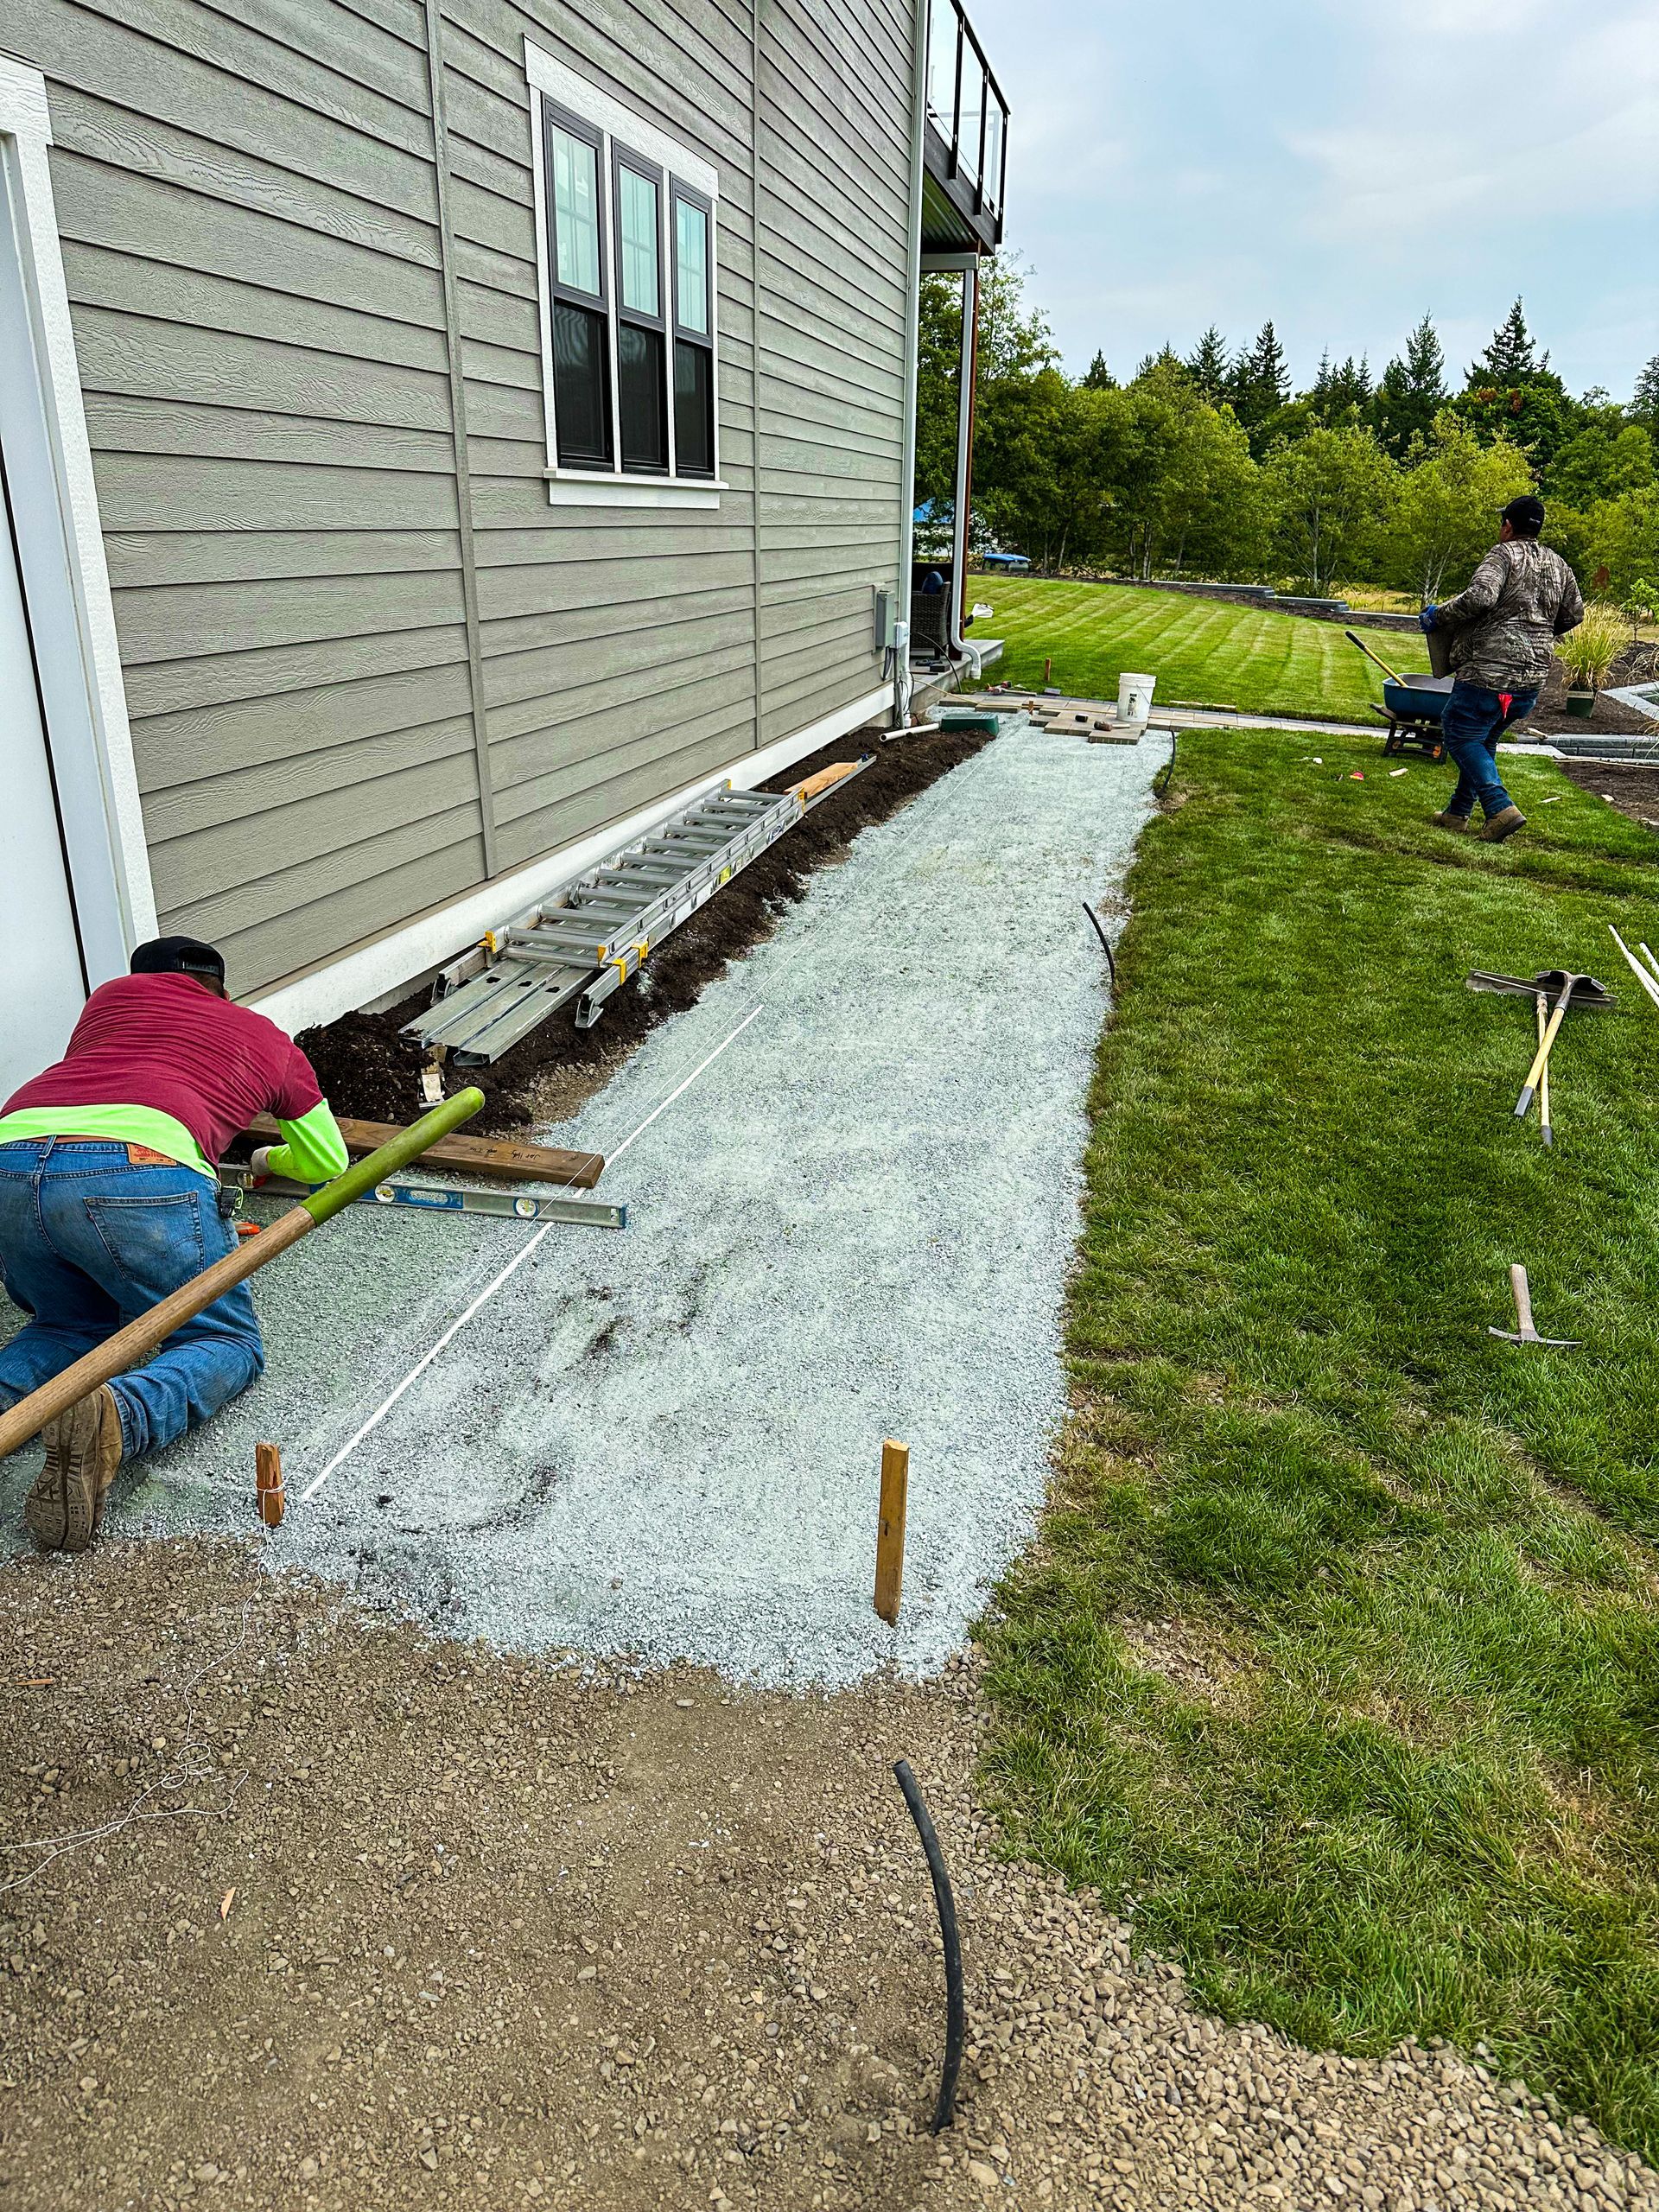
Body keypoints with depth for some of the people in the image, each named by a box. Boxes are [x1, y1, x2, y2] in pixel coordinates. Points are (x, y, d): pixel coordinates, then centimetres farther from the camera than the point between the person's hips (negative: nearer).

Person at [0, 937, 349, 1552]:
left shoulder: (112, 993, 35)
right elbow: (328, 1163, 42)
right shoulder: (272, 1041, 31)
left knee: (74, 1326, 29)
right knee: (227, 1344, 12)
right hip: (138, 1171, -4)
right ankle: (114, 1419, -20)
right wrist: (272, 1159, 63)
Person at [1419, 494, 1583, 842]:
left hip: (1490, 669, -8)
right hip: (1534, 673, 8)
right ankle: (1458, 812, 23)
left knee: (1460, 734, -1)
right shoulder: (1557, 564, 16)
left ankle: (1501, 809, -14)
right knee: (1484, 739, 20)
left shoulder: (1504, 554, -7)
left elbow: (1479, 597, -24)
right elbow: (1574, 614, 21)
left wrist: (1438, 616, -11)